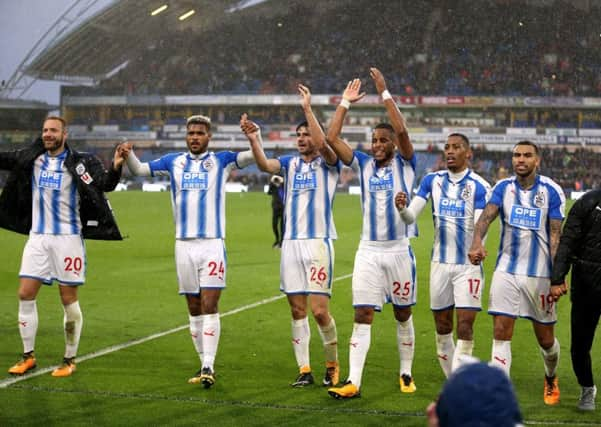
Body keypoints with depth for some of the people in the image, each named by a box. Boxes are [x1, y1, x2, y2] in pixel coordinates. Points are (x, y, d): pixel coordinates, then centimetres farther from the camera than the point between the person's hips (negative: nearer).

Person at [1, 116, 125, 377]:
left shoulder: (78, 163, -8)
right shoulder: (32, 158, 4)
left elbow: (105, 184, -16)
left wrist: (115, 169, -35)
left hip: (67, 238, -4)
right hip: (37, 238, 4)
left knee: (69, 300, 2)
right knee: (25, 294, 1)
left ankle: (70, 360, 12)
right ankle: (28, 357, 13)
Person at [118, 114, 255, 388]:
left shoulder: (221, 160, 3)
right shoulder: (173, 162, 11)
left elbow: (253, 157, -5)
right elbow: (138, 170, 13)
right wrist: (128, 154, -8)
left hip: (212, 244, -3)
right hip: (184, 244, 3)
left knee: (209, 306, -12)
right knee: (194, 309, 8)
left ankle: (208, 367, -14)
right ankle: (204, 365, 17)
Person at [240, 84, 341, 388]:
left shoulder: (328, 163, 1)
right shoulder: (290, 164, 13)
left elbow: (322, 144, -21)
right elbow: (264, 165, -6)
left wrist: (307, 108, -23)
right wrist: (254, 140, -24)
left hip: (318, 242, -5)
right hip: (291, 243, 5)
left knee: (320, 310, -9)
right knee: (297, 310, 4)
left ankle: (332, 365, 10)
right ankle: (304, 370, 9)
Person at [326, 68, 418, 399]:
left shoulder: (405, 165, -1)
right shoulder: (364, 164, 8)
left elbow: (402, 131, -18)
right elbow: (332, 138, 1)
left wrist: (385, 93, -18)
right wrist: (345, 103, 2)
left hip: (399, 250, -2)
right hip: (368, 251, 2)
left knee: (403, 315, 10)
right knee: (362, 316, -4)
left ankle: (406, 374, 23)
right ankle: (353, 382, -8)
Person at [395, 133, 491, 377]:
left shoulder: (478, 186, -8)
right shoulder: (432, 180, 4)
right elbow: (411, 217, -2)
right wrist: (402, 208, -25)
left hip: (468, 265, -4)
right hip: (440, 263, 4)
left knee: (465, 327, -9)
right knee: (442, 327, 10)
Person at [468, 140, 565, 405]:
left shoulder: (550, 191, -4)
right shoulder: (503, 187, 1)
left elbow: (555, 235, -5)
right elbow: (487, 215, -15)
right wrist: (477, 242, -36)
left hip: (540, 274, -1)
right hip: (506, 272, 1)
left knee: (545, 338, 10)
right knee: (501, 333, -7)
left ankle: (551, 379, 40)